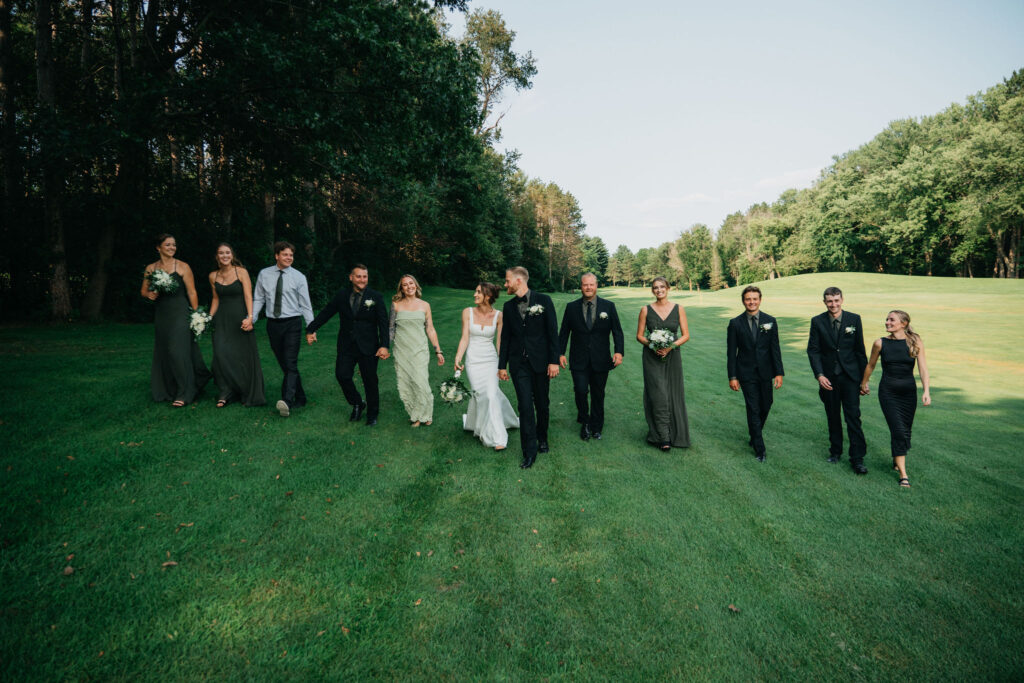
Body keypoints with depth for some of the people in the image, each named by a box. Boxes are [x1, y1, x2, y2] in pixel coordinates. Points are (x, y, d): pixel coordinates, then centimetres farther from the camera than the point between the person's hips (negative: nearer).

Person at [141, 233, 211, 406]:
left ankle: (184, 394, -1)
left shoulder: (183, 267, -2)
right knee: (163, 352, 10)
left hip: (180, 313, -4)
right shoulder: (151, 268, 9)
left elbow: (192, 293, -3)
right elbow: (144, 291, 16)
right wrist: (150, 295, -8)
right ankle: (168, 390, 25)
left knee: (178, 351, -9)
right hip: (162, 314, 5)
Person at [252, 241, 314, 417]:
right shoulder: (264, 275, 6)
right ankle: (300, 398, 21)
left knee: (291, 364, -13)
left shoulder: (298, 277, -1)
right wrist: (251, 318, -2)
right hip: (273, 324, 4)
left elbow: (305, 304, -1)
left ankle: (287, 402, -22)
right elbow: (258, 299, 10)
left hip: (292, 323, -3)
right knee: (284, 365, 9)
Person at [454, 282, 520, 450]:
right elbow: (465, 338, -3)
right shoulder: (468, 313, -1)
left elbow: (500, 341, 2)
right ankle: (495, 435, 17)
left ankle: (497, 437, 6)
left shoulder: (498, 315, -2)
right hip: (473, 360, 1)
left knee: (491, 394, -9)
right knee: (481, 395, 0)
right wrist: (458, 358, -14)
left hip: (490, 360, 0)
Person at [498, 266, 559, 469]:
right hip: (519, 364, 2)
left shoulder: (543, 300, -3)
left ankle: (542, 439, 34)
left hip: (540, 362, -2)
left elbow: (553, 332, -4)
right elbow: (505, 337, 11)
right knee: (525, 406, -4)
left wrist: (554, 361, -9)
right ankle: (530, 451, 2)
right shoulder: (508, 306, 8)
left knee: (542, 405, 11)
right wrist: (502, 365, 9)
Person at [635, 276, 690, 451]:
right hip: (652, 358, -1)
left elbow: (686, 335, 1)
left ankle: (675, 434, 21)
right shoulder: (646, 310, 1)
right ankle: (663, 438, -1)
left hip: (672, 357, 1)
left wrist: (671, 346, -15)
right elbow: (639, 335, 3)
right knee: (658, 396, -6)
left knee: (673, 395, 6)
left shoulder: (678, 309, 2)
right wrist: (652, 345, -15)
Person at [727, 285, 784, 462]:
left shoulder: (770, 321, 1)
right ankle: (759, 449, 8)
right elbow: (731, 352, -3)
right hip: (746, 374, -2)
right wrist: (732, 376, -6)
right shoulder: (735, 323, -4)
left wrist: (779, 372, -5)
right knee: (753, 410, -1)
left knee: (765, 406, 12)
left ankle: (754, 435, 38)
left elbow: (775, 348, 1)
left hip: (765, 373, 2)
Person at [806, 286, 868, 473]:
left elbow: (860, 349, 2)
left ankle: (857, 458, 3)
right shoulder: (817, 321, -1)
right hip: (828, 377, 1)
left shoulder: (854, 319, -1)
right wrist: (819, 375, -13)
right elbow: (813, 350, -2)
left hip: (850, 376, -1)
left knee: (853, 416, -4)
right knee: (833, 416, 12)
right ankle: (836, 451, 28)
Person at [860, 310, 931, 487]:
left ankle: (897, 460, 38)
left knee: (905, 431, 12)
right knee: (898, 431, -10)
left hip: (909, 391, 2)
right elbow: (870, 366, 10)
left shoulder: (915, 342, -4)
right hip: (888, 392, -2)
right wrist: (864, 384, 21)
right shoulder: (880, 343, -4)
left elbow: (923, 368, -9)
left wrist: (926, 391, -19)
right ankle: (903, 474, -6)